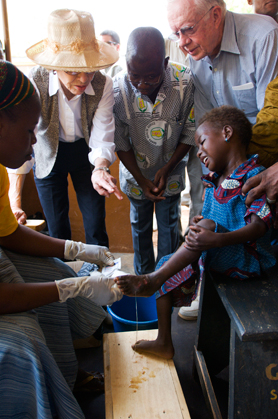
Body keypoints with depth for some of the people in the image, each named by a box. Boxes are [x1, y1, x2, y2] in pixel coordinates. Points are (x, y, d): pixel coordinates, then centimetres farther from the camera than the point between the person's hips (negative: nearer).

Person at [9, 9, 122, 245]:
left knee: (96, 227, 6)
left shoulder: (103, 85, -24)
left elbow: (103, 136, -24)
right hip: (49, 155, 0)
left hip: (86, 153, 1)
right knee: (57, 231, 10)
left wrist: (100, 168, -48)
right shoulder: (35, 83, -29)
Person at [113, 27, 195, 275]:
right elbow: (121, 143, -12)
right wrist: (141, 180, -13)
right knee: (140, 225, 18)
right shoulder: (117, 90, -24)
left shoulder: (186, 82, -25)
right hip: (136, 173, 1)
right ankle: (144, 275, 40)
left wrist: (167, 169, -15)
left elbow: (190, 133, -11)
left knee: (169, 225, 15)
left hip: (170, 171, 0)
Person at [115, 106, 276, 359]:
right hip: (215, 254, 9)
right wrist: (200, 228, -4)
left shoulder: (254, 176, -15)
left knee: (207, 224, -30)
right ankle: (164, 343, 11)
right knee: (167, 265, 2)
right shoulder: (215, 181, 11)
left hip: (248, 258, -8)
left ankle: (151, 281, -24)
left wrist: (217, 238, -37)